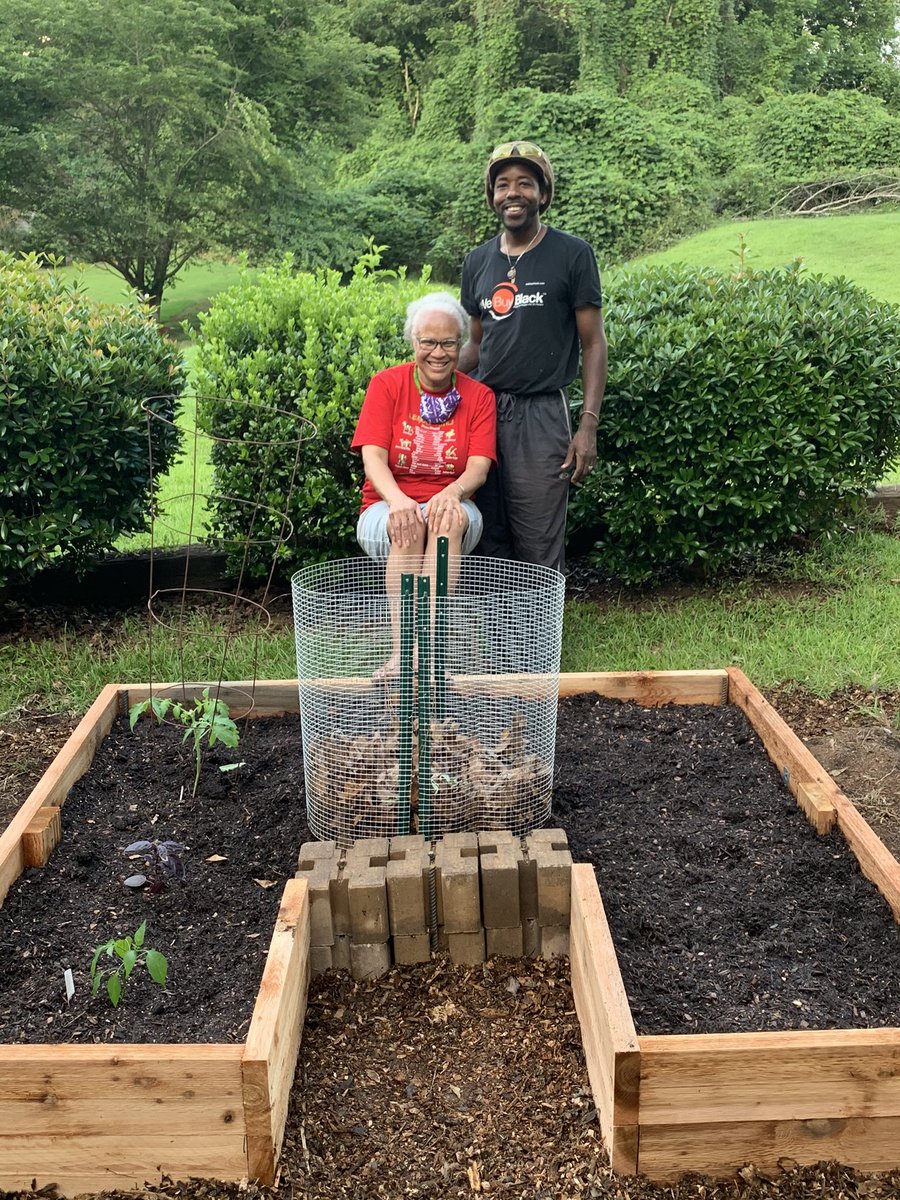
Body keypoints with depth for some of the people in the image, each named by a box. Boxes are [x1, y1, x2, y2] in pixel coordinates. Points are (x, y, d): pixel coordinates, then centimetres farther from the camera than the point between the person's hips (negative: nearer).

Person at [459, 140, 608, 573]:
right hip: (482, 409, 4)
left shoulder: (572, 254, -1)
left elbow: (593, 343, -2)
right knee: (489, 546, 8)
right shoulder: (478, 261, 13)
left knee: (539, 553, -2)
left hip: (541, 415, -4)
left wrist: (588, 425, -11)